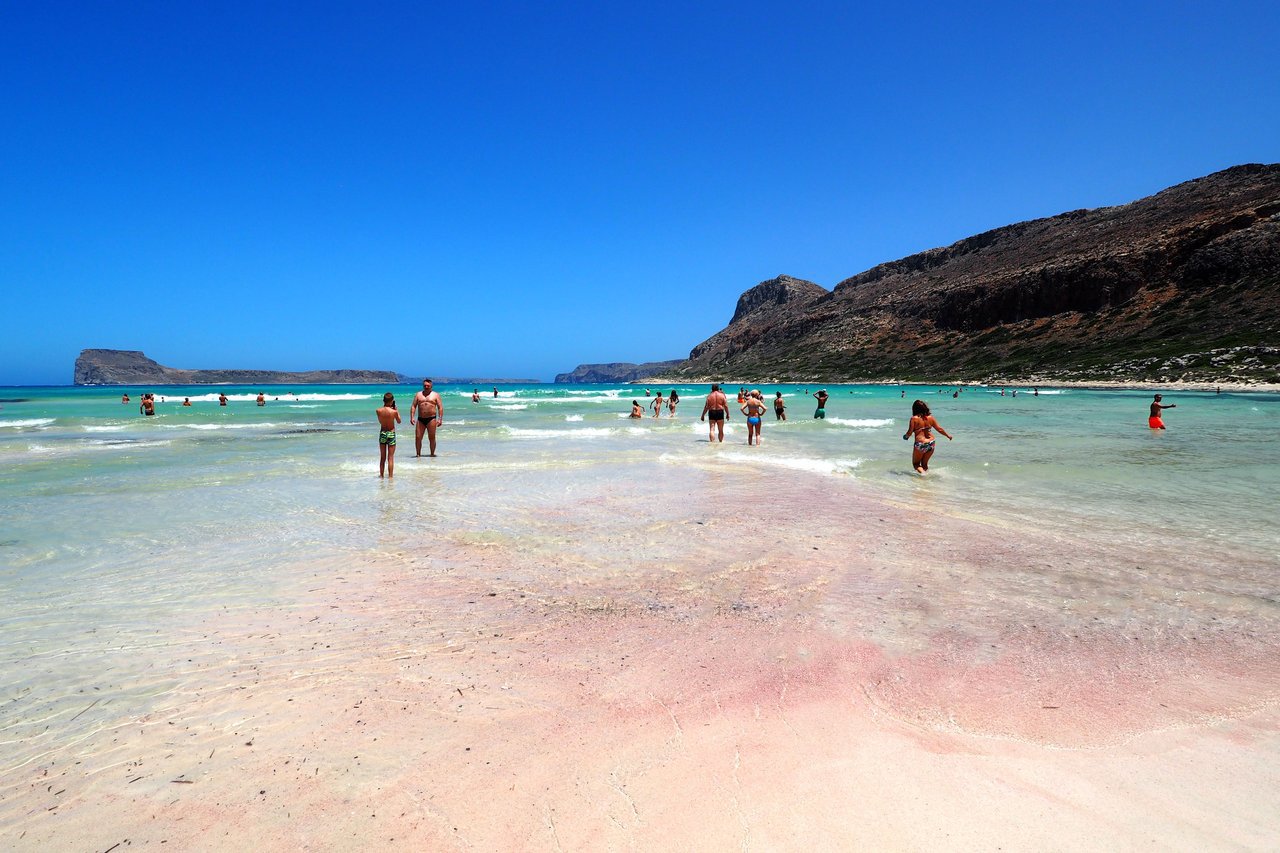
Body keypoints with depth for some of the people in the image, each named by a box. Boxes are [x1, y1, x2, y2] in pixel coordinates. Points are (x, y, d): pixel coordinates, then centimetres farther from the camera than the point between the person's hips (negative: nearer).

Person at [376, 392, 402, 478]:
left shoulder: (378, 411, -8)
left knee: (382, 457, 15)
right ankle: (390, 476, 2)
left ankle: (381, 475, 21)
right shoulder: (394, 412, -16)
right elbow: (399, 421, 3)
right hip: (391, 434, -3)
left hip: (382, 433, 3)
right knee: (390, 457, 2)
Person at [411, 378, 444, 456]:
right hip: (420, 419, 2)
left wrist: (440, 419, -8)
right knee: (418, 437, -1)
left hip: (431, 419, -2)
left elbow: (440, 407, 1)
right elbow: (413, 406, 9)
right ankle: (418, 454, 9)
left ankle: (432, 454, 10)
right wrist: (412, 417, -3)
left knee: (432, 438, 1)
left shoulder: (435, 395, 6)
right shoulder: (418, 394, 12)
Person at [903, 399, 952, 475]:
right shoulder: (930, 418, 4)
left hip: (920, 444, -5)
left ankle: (923, 473, -13)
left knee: (916, 463, 11)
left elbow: (909, 432, -11)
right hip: (931, 443, 5)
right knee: (924, 463, 22)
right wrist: (948, 435, 28)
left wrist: (905, 436, 12)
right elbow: (939, 429, 11)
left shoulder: (914, 418, -9)